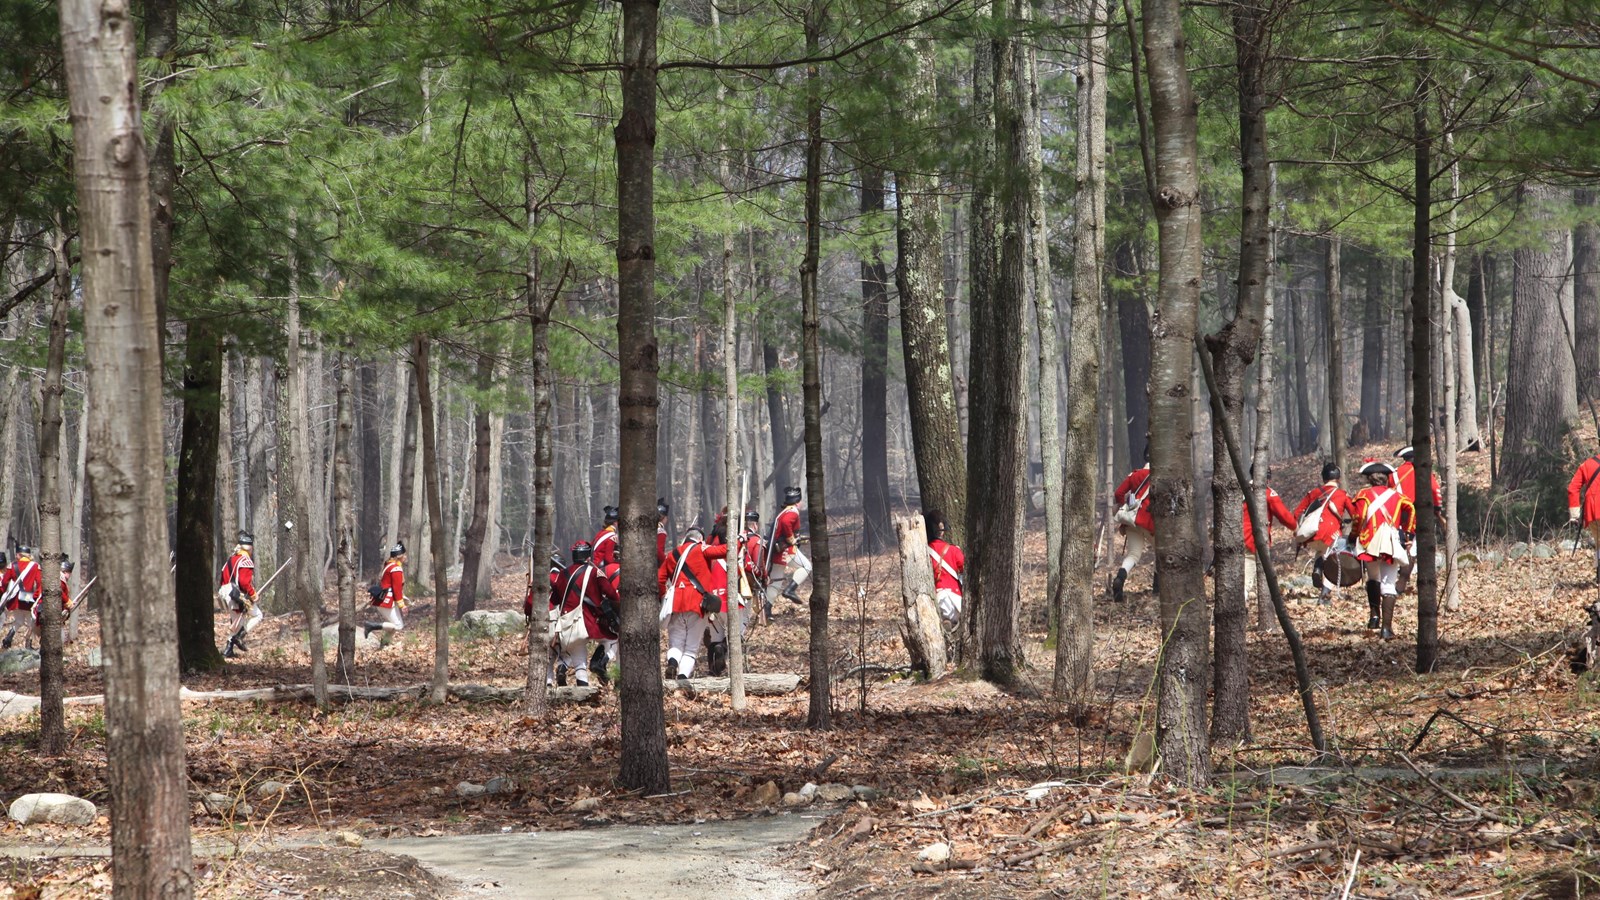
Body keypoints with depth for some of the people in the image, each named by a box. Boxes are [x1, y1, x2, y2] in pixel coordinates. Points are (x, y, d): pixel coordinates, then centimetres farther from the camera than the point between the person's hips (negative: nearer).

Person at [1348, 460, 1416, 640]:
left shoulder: (1364, 494, 10)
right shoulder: (1397, 495, 16)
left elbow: (1357, 517, -3)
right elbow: (1411, 509, -1)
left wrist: (1353, 537, 9)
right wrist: (1409, 534, 6)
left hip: (1370, 542, 0)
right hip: (1392, 543, 1)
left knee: (1373, 578, 24)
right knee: (1388, 585, 0)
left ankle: (1374, 615, 10)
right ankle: (1386, 627, -9)